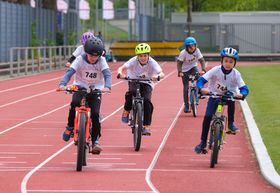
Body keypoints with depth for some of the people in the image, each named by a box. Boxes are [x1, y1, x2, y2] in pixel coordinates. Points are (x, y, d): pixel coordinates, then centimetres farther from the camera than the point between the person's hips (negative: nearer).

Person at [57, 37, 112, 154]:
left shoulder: (101, 61, -14)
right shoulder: (80, 59, -15)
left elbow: (107, 74, -27)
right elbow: (69, 72, -25)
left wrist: (107, 86, -48)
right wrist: (62, 84, -44)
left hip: (95, 90, 0)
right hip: (80, 87, 0)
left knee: (95, 114, -15)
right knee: (74, 103, -32)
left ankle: (95, 140, 0)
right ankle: (70, 127, -10)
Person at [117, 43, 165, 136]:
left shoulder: (152, 62, -22)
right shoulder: (133, 61, -21)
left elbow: (161, 73, -34)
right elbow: (122, 68, -32)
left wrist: (157, 76, -57)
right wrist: (120, 73, -55)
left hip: (146, 83, 0)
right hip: (134, 82, 0)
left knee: (147, 101, -22)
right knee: (131, 93, -33)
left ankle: (147, 126, -12)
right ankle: (126, 111, -7)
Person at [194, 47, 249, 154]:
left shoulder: (236, 74, -18)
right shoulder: (215, 70, -21)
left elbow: (244, 88, -21)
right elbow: (201, 80, -26)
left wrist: (241, 94, -45)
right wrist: (201, 89, -48)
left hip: (228, 96, 0)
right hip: (214, 96, 0)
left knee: (231, 101, -36)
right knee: (207, 117, -16)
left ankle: (231, 124, -14)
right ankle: (203, 142, -3)